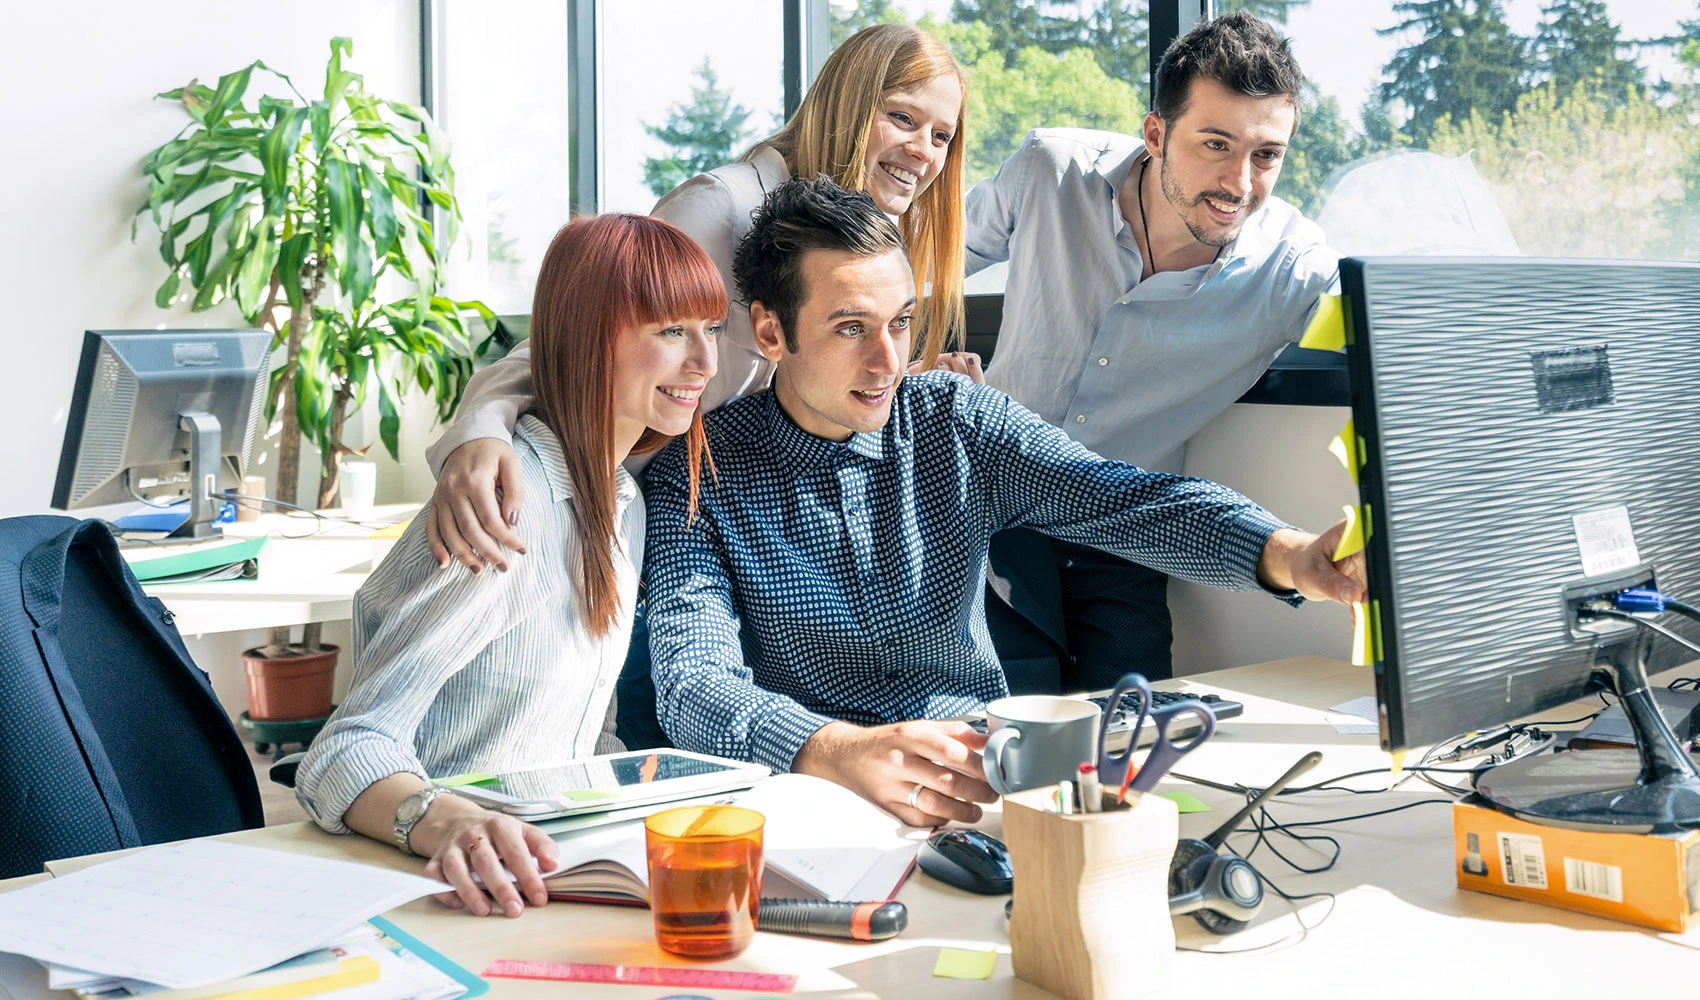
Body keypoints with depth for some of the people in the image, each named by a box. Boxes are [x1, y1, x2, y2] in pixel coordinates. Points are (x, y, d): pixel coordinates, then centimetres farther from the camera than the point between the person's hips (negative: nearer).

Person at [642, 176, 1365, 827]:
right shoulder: (698, 479, -7)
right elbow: (693, 693, -20)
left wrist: (1287, 555, -32)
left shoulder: (961, 421, 3)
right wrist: (845, 752, -42)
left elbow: (1123, 501, -11)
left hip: (983, 774, 4)